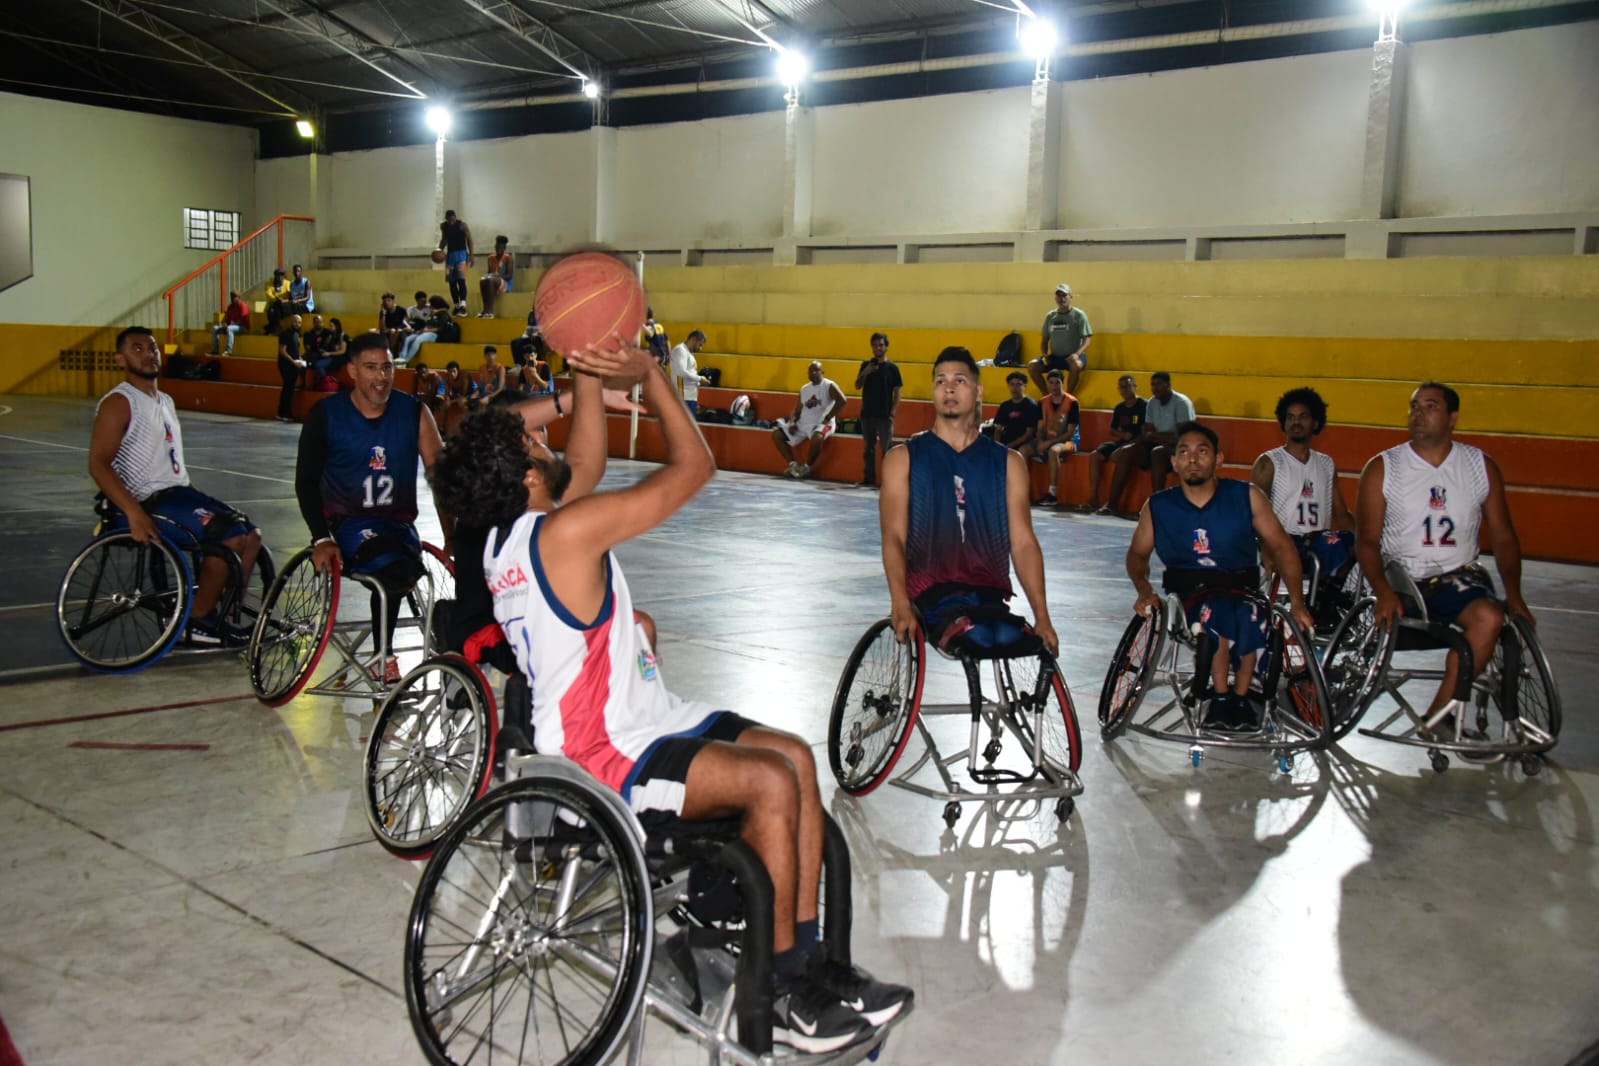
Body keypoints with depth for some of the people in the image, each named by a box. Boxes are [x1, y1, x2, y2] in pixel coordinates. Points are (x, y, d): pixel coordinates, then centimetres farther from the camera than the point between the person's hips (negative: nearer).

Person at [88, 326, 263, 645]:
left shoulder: (165, 401, 18)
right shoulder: (118, 403, -10)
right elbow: (98, 464, -19)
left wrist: (195, 499, 20)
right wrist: (134, 513, -29)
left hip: (179, 491, 9)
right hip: (149, 502, -9)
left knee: (251, 535, 1)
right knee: (229, 536, -24)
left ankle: (228, 614, 7)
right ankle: (199, 621, -12)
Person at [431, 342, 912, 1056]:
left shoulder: (504, 536, 7)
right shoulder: (565, 532, -21)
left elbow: (586, 461, 20)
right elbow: (694, 466, -15)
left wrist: (587, 372, 11)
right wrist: (647, 373, -8)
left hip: (632, 721, 10)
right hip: (601, 759, -10)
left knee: (794, 755, 2)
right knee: (771, 782, -24)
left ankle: (806, 961, 6)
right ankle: (786, 995, -8)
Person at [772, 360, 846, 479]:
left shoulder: (829, 386, -5)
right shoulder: (804, 389, 15)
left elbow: (841, 401, -19)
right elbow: (797, 410, 16)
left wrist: (827, 418, -20)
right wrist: (793, 423, -4)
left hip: (822, 424, -7)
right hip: (803, 423, 7)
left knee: (817, 437, -42)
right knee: (776, 434, -2)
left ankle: (806, 467, -20)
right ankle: (793, 464, -2)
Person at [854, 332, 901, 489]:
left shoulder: (892, 368, -2)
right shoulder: (866, 365, 8)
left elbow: (897, 392, -2)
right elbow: (857, 386, 4)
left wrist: (892, 413, -10)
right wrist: (865, 373, -14)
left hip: (884, 415, -3)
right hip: (867, 414, 4)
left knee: (887, 449, -3)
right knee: (869, 447, 9)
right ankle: (869, 479, 16)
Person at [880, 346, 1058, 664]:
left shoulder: (1008, 462, 14)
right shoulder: (903, 458, 9)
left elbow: (1023, 541, 7)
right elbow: (894, 537, -2)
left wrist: (1042, 617, -4)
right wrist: (900, 605, -18)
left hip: (990, 594, 2)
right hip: (930, 590, -2)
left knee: (1010, 639, -29)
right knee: (978, 637, -32)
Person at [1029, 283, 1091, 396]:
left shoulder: (1079, 315, -2)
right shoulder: (1050, 316, 10)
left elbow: (1086, 339, -7)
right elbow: (1045, 340, 17)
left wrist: (1077, 354, -25)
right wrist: (1045, 354, -3)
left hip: (1072, 357, -4)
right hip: (1055, 357, 4)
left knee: (1076, 365, -38)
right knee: (1032, 366, -17)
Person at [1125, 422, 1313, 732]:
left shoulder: (1246, 497, -3)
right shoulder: (1158, 507, 0)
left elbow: (1281, 547, 2)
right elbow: (1137, 554, 12)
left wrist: (1297, 602, -5)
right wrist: (1144, 591, -8)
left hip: (1242, 587, 0)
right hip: (1188, 590, 0)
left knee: (1249, 618, -35)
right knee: (1215, 609, -35)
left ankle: (1240, 695, -12)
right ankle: (1221, 696, -18)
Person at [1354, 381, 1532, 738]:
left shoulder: (1481, 466, 9)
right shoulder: (1382, 468, 2)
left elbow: (1503, 537, 10)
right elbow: (1367, 540, -3)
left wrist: (1514, 595, -5)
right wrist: (1383, 591, -21)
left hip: (1459, 575, 1)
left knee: (1489, 617, -30)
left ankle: (1438, 717, -20)